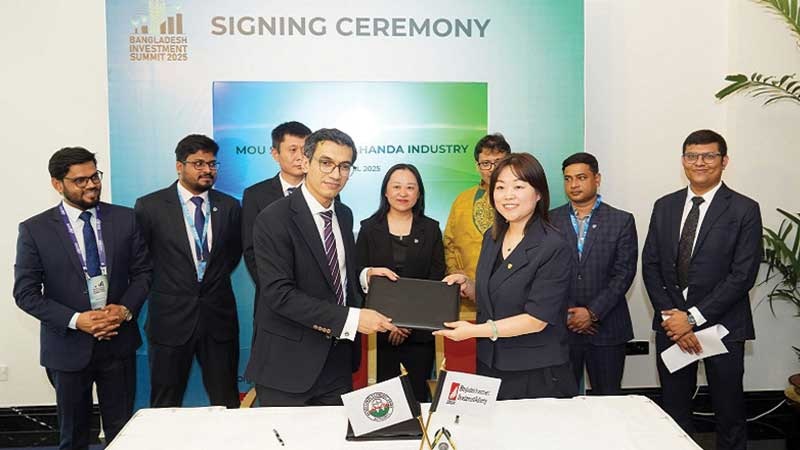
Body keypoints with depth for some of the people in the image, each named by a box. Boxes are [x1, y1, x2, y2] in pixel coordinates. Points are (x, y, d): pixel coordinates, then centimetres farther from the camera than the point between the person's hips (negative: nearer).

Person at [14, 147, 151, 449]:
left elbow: (142, 272, 4)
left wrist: (126, 309, -13)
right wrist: (75, 320, -17)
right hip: (69, 345, -1)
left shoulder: (125, 219, 0)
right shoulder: (35, 230, -5)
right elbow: (26, 293, -6)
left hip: (118, 342, 1)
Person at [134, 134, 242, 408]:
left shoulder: (229, 207, 5)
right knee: (166, 407, 10)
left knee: (227, 404, 8)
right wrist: (163, 283, 7)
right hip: (170, 318, -2)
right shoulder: (149, 206, -4)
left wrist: (215, 278, 10)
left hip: (219, 316, 2)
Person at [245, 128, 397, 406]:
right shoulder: (273, 219, -15)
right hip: (289, 366, -6)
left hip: (338, 361, 6)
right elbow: (279, 293, -23)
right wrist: (350, 318, -26)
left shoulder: (345, 215, 8)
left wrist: (363, 275, -4)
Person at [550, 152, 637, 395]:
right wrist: (564, 314, -7)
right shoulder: (550, 220, 5)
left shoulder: (621, 221, 2)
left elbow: (624, 273, -4)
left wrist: (593, 312, -11)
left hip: (606, 327, 0)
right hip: (560, 326, 1)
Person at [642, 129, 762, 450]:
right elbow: (650, 266, 4)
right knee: (674, 408, 13)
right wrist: (669, 315, -8)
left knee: (728, 409, 11)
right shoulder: (664, 206, 6)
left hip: (722, 326, -3)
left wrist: (693, 317, -16)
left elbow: (743, 275, -13)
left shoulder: (745, 210, -6)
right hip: (671, 324, 3)